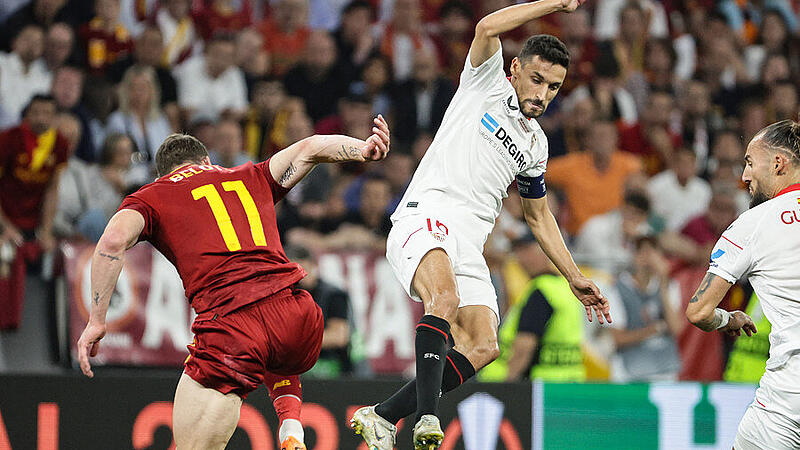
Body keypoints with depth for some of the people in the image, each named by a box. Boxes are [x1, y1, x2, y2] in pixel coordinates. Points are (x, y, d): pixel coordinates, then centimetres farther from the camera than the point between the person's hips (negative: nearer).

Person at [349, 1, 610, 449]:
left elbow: (539, 215, 35)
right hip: (426, 214, -6)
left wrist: (576, 278, 31)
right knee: (446, 298, -35)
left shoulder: (536, 146, 24)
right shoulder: (489, 84, 8)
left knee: (483, 347, -12)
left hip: (469, 245, 7)